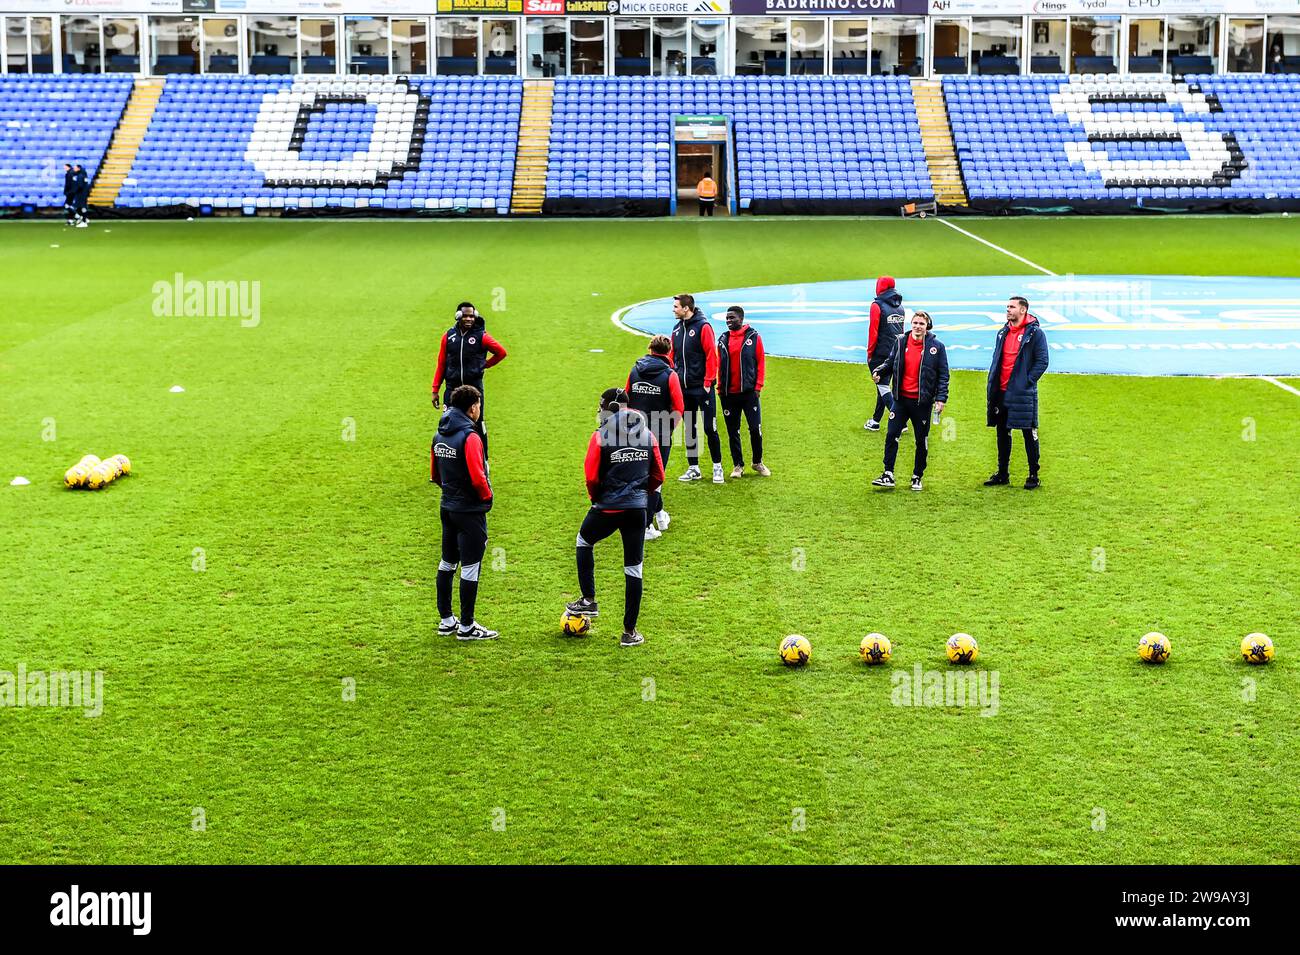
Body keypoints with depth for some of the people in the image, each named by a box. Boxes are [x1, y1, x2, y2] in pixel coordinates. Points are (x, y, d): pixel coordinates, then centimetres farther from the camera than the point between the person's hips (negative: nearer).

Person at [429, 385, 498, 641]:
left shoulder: (439, 435, 5)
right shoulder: (470, 437, -20)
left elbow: (434, 474, 13)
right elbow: (477, 477, -24)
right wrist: (487, 496, -7)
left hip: (447, 509, 8)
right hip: (470, 511, -8)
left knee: (447, 563, 17)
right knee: (470, 567, 0)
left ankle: (446, 620, 25)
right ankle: (466, 626, 6)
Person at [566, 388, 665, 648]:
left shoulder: (601, 437, -9)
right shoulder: (647, 435, 4)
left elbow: (592, 477, -12)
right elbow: (658, 476, 7)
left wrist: (596, 497, 7)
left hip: (607, 509, -3)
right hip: (638, 509, 3)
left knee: (584, 542, 28)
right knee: (633, 569, 8)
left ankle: (589, 600, 27)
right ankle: (630, 631, 11)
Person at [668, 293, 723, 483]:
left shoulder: (703, 326, -10)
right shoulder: (677, 328, 11)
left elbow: (711, 355, -13)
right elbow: (672, 355, 16)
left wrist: (708, 383, -15)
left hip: (702, 387, -7)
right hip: (684, 388, 7)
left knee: (710, 428, -3)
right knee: (689, 429, 11)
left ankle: (717, 467, 8)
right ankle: (693, 468, 18)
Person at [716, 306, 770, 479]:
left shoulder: (753, 337, 0)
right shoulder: (723, 340, 9)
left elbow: (761, 363, 1)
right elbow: (719, 366, 12)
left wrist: (757, 387, -6)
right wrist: (720, 388, 5)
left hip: (749, 392, -3)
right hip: (729, 394, 3)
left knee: (755, 429, -3)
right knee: (733, 431, 6)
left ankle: (758, 462, 15)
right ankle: (738, 465, 15)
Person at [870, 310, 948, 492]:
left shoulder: (936, 346, -4)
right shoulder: (900, 342, 3)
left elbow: (943, 374, -2)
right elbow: (890, 362, 12)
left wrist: (941, 399, -8)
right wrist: (878, 371, -9)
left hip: (922, 402, -2)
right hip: (901, 399, 2)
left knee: (922, 441, 7)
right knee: (891, 435, -4)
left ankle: (917, 477, 19)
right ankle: (888, 474, 2)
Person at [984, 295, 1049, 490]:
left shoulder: (1035, 333, -7)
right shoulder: (1003, 333, 13)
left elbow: (1042, 362, -9)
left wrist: (1027, 381, -15)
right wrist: (991, 384, 11)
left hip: (1023, 394, -7)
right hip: (1001, 393, 7)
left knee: (1029, 434, 0)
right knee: (1002, 434, 12)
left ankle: (1033, 476, 8)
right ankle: (1002, 474, 21)